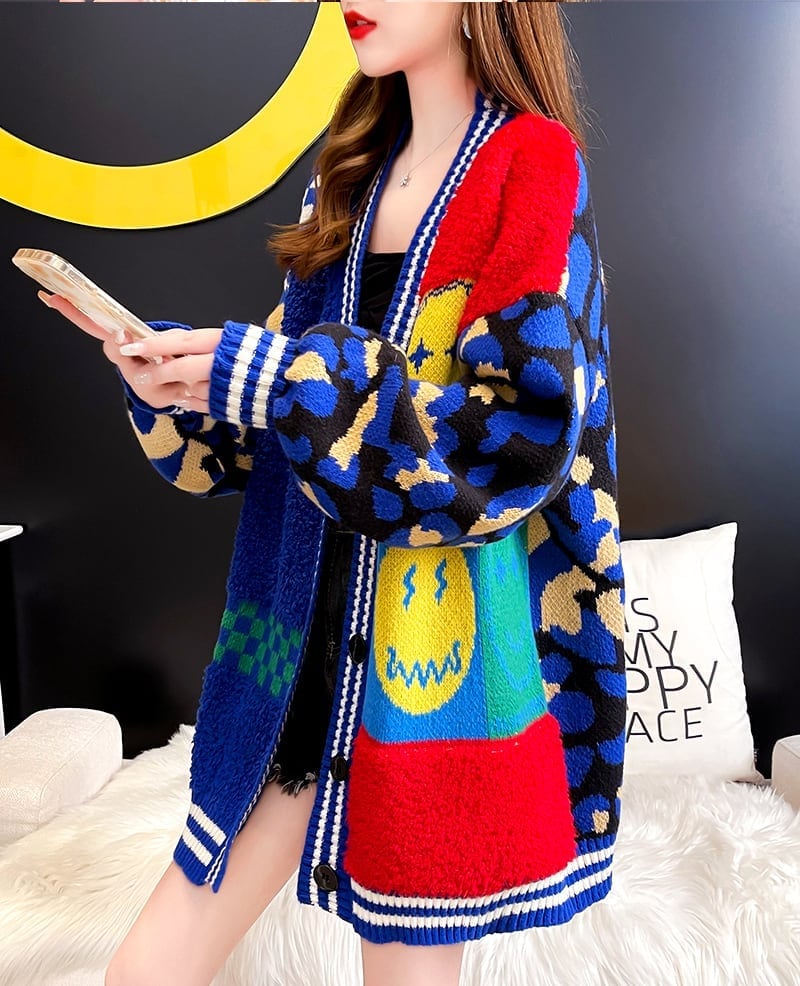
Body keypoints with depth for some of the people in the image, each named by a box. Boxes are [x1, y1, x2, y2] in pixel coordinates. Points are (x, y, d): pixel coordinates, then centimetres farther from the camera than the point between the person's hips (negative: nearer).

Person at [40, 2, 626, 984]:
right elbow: (271, 423, 14)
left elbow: (517, 433, -18)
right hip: (309, 645, 6)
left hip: (446, 655, -5)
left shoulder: (534, 167, -5)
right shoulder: (353, 176, 14)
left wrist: (273, 375, -19)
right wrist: (170, 369, -4)